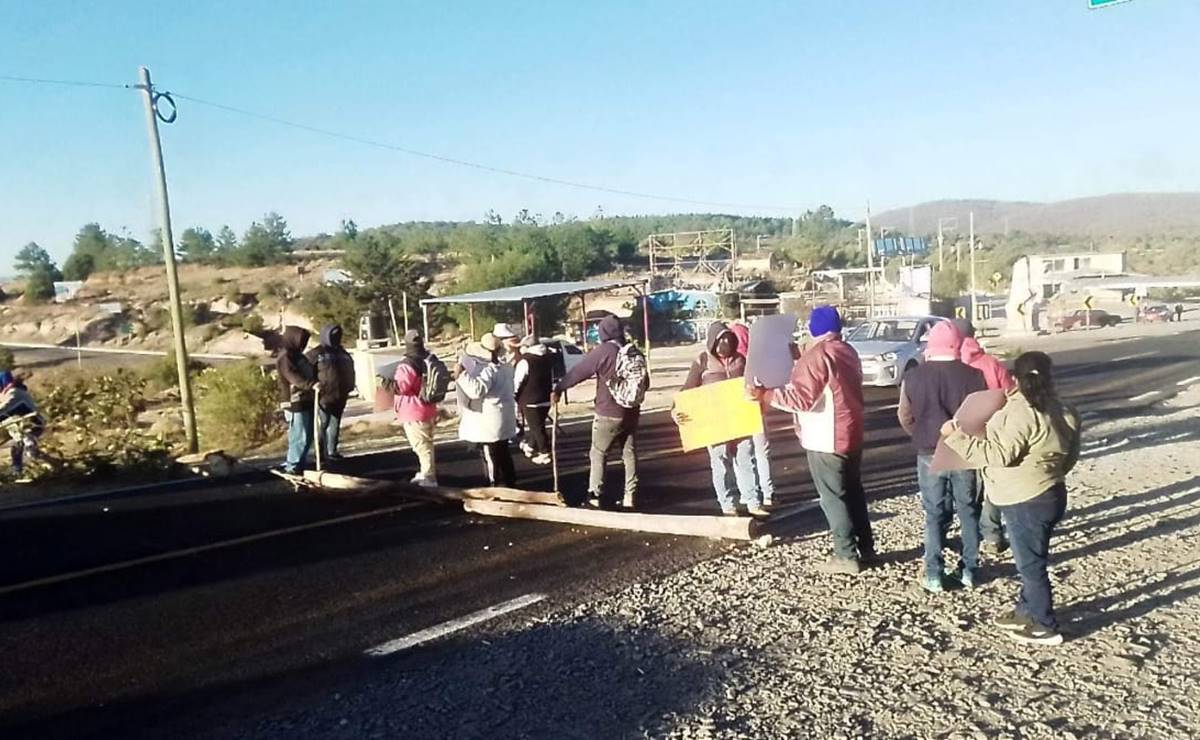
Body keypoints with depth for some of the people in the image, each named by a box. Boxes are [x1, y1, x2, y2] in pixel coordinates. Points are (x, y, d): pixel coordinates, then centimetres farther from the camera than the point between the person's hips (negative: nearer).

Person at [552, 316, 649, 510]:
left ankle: (596, 494, 7)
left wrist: (558, 389, 2)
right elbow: (645, 383, 13)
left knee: (598, 454, 6)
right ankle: (631, 496, 13)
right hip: (632, 413, 5)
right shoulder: (636, 353, 4)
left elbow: (577, 372, -9)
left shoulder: (603, 351, -14)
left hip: (608, 414, -5)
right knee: (630, 453, 11)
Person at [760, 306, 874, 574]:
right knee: (853, 492, 17)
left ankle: (847, 556, 4)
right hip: (851, 434, 9)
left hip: (826, 440, -9)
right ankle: (866, 549, 24)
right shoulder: (847, 351, 9)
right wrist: (799, 360, 25)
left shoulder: (816, 355, -19)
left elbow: (802, 398, -24)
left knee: (833, 497, -1)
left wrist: (766, 394, -18)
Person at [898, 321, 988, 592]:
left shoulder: (913, 377, -8)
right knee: (968, 511, 16)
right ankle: (969, 570, 22)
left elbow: (905, 418, 2)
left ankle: (934, 575, 10)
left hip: (930, 454, 0)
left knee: (935, 514, 8)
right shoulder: (975, 375, -9)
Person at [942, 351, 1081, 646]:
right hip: (1048, 494, 9)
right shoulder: (1060, 411, 6)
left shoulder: (1020, 412, -21)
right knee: (1031, 559, 21)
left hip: (1027, 501, -9)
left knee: (1031, 563, 3)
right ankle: (1026, 611, 34)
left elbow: (999, 455, -26)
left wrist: (958, 437, -22)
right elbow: (1069, 457, 14)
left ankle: (1044, 626, 14)